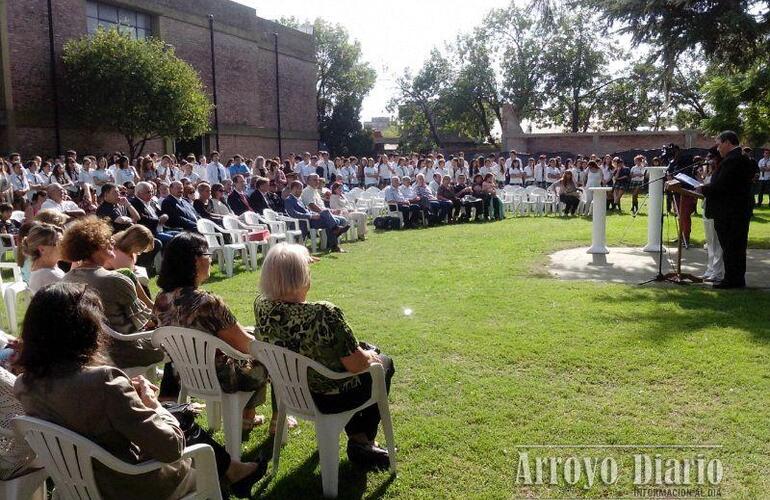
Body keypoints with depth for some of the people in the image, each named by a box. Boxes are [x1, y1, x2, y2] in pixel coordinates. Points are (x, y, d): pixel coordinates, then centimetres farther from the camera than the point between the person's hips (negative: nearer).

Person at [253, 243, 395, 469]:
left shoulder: (261, 306, -15)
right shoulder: (324, 315, -37)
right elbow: (357, 364, -26)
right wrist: (371, 356, -5)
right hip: (329, 399, -6)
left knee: (367, 349, 29)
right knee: (384, 363, 22)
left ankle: (356, 433, 37)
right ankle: (361, 441, 31)